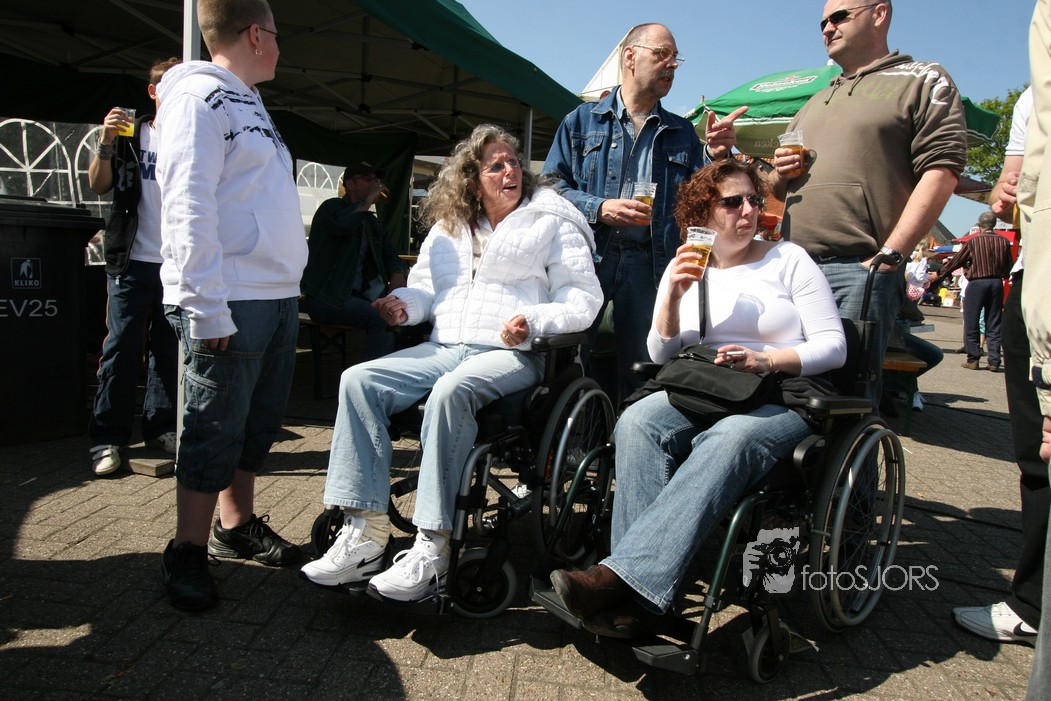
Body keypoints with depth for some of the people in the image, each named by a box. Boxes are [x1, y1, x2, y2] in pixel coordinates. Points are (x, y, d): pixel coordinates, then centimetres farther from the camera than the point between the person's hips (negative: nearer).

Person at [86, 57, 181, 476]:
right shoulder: (131, 134, 9)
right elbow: (98, 186, 4)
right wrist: (105, 143, -10)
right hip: (134, 259, -1)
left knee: (170, 350, 5)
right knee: (121, 347, -4)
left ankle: (160, 427, 14)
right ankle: (107, 438, 2)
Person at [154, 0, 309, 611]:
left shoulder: (248, 104, 23)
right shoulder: (198, 97, -7)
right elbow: (189, 207, -16)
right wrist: (207, 307, -21)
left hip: (278, 296, 9)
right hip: (230, 301, -9)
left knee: (260, 421, 14)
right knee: (217, 428, -3)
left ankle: (238, 526, 28)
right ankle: (188, 552, 11)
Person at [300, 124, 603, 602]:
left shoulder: (552, 222, 10)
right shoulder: (448, 228, 23)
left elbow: (584, 299, 2)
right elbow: (426, 289, 26)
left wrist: (533, 321, -17)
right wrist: (403, 303, 1)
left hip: (511, 355, -5)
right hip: (444, 348, 5)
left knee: (451, 391, -37)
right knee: (359, 380, -19)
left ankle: (431, 547, -33)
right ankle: (364, 534, -22)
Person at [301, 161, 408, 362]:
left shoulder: (372, 223, 21)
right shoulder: (332, 207, 1)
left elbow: (390, 255, 18)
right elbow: (342, 224, -24)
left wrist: (397, 274, -5)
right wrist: (368, 200, -10)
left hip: (358, 295, 7)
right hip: (326, 297, -7)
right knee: (382, 319, -28)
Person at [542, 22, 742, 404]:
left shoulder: (682, 133, 19)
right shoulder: (582, 120, 13)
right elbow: (551, 183, 5)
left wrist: (715, 156, -6)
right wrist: (598, 208, -11)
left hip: (649, 263, 2)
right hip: (587, 254, -1)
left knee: (639, 367, 3)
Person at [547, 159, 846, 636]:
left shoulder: (788, 260, 10)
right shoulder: (684, 267, 17)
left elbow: (834, 346, 2)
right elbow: (660, 355, 11)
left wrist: (766, 359, -15)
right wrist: (674, 294, -6)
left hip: (780, 400, -2)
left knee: (728, 441, -38)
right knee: (637, 421, -31)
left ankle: (624, 574, -46)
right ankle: (632, 599, -38)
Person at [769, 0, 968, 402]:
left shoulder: (922, 81, 7)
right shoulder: (814, 104, 26)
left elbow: (941, 170, -7)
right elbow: (779, 189, 31)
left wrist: (888, 256, -16)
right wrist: (779, 174, 6)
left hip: (859, 268, -6)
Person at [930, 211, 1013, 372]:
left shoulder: (973, 242, -4)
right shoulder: (1004, 241, 2)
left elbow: (955, 261, 3)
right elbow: (1008, 268, 8)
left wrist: (939, 275, 14)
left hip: (977, 283, -3)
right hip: (997, 283, 3)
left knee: (971, 323, 5)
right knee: (994, 324, 7)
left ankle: (973, 359, 3)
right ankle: (994, 361, 6)